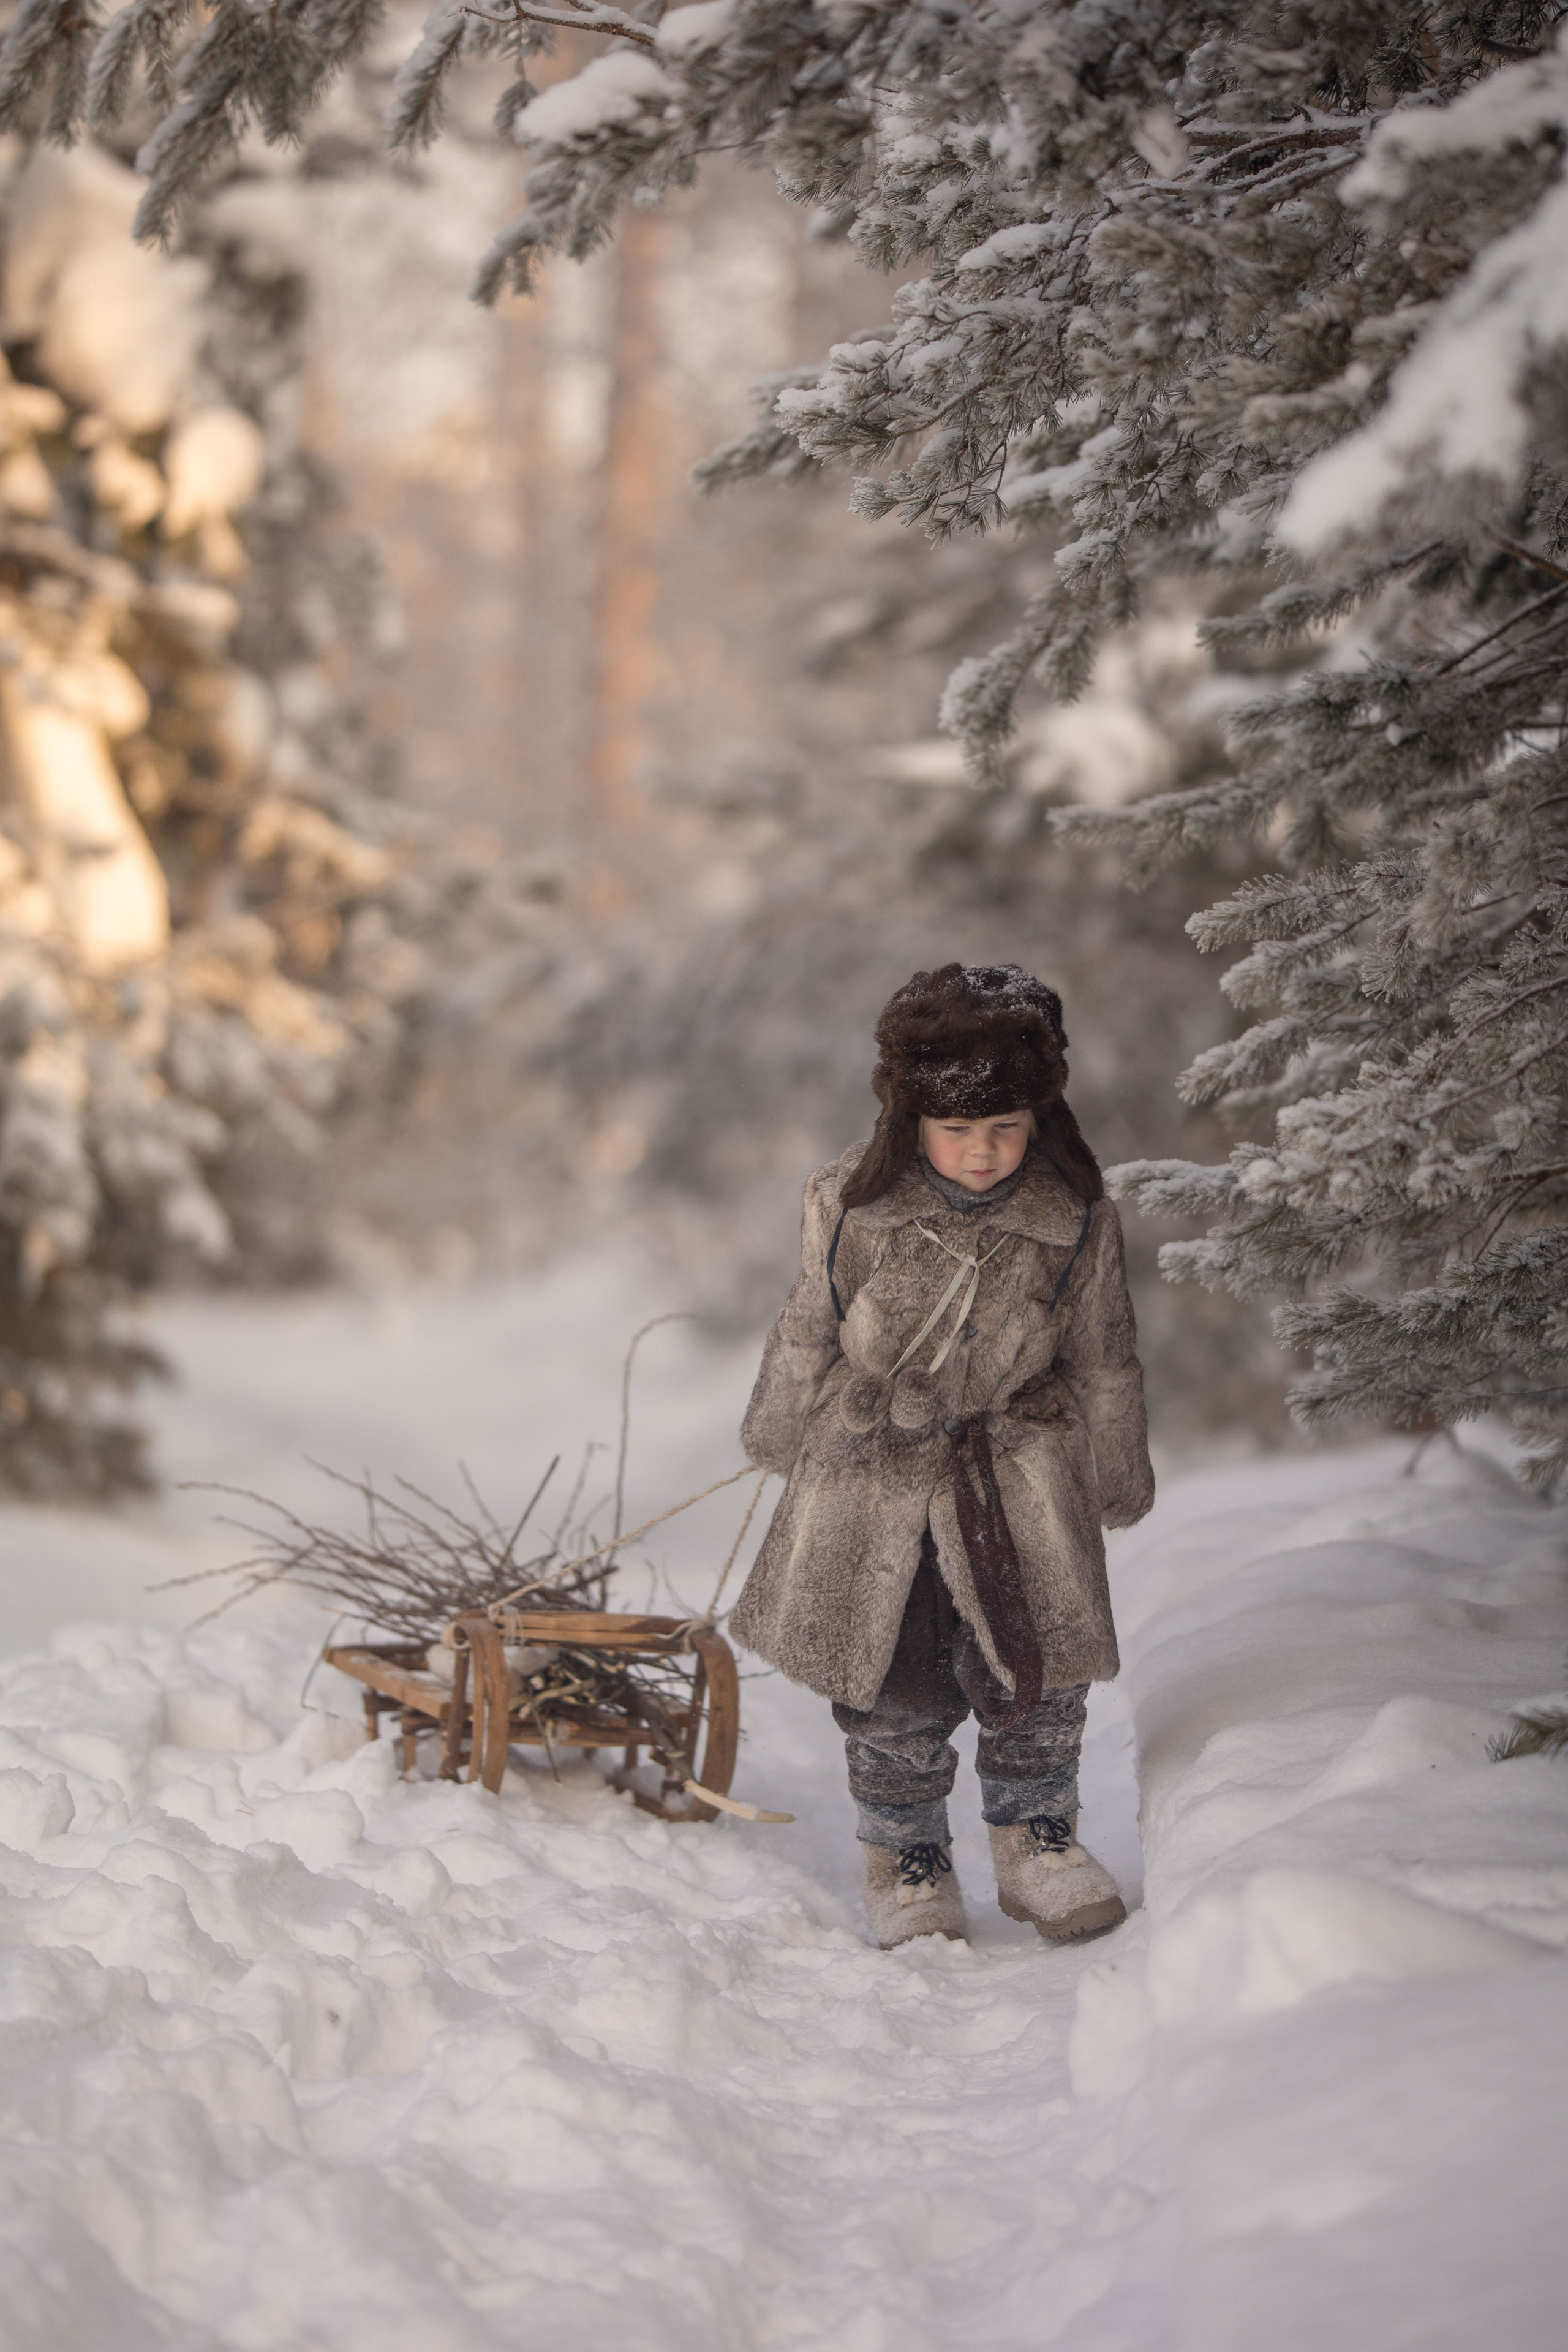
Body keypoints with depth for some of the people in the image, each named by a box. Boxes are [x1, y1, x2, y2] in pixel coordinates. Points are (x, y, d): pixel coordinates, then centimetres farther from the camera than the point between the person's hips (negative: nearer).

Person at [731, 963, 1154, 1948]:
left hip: (1019, 1470, 0)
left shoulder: (1077, 1222, -10)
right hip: (871, 1469, 0)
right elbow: (808, 1335, 4)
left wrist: (1118, 1479, 11)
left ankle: (1036, 1834, 23)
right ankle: (908, 1856, 26)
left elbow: (1103, 1365, 3)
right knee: (894, 1688, 4)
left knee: (1038, 1670, -2)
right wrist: (781, 1437, 15)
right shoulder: (850, 1203, -12)